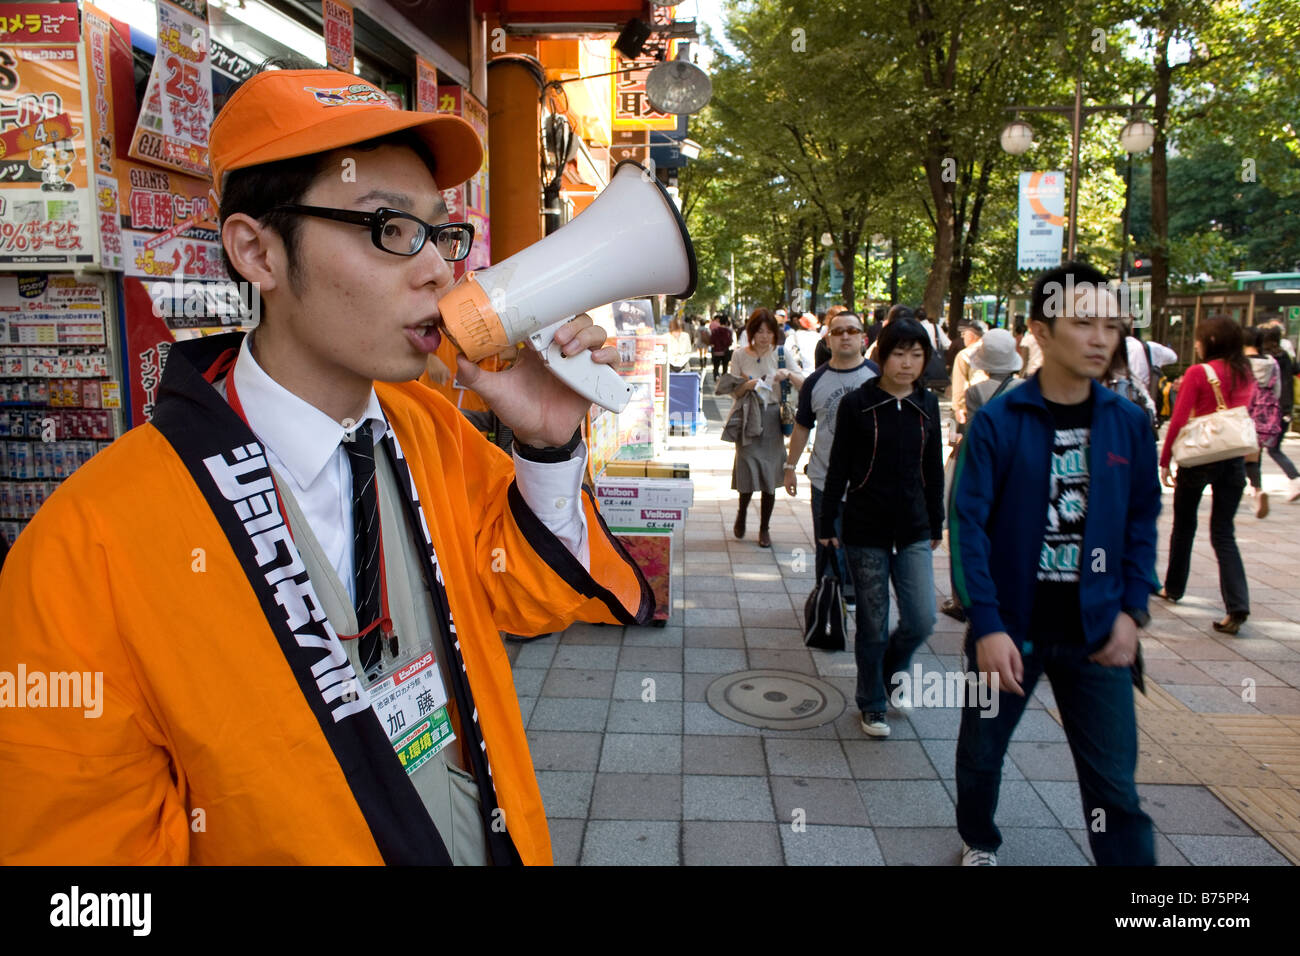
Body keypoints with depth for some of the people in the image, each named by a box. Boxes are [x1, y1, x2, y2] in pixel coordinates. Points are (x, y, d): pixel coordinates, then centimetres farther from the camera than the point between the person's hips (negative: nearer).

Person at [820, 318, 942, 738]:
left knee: (921, 620, -3)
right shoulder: (857, 404, -6)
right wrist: (827, 523, -2)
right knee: (873, 624, 5)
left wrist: (936, 524, 15)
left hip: (913, 530, 3)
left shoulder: (927, 405, 5)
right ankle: (872, 705, 24)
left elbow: (934, 470, 12)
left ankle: (889, 672, 29)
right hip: (866, 529, -3)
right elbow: (838, 469, -3)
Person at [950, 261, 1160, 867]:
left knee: (1114, 784, 4)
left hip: (1096, 633, 2)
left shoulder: (1127, 424, 0)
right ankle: (979, 844, 44)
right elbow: (968, 525, -13)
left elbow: (1142, 521, 9)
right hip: (1012, 627, -1)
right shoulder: (999, 422, -12)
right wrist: (987, 626, -18)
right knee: (982, 751, 17)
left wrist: (1133, 611, 0)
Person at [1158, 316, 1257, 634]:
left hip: (1198, 456, -4)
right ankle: (1238, 605, -9)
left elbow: (1179, 420, -11)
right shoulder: (1246, 375, 6)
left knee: (1184, 523, 15)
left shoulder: (1197, 373, -10)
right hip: (1234, 458, 4)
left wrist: (1164, 460, -4)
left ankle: (1174, 588, 30)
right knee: (1223, 531, 5)